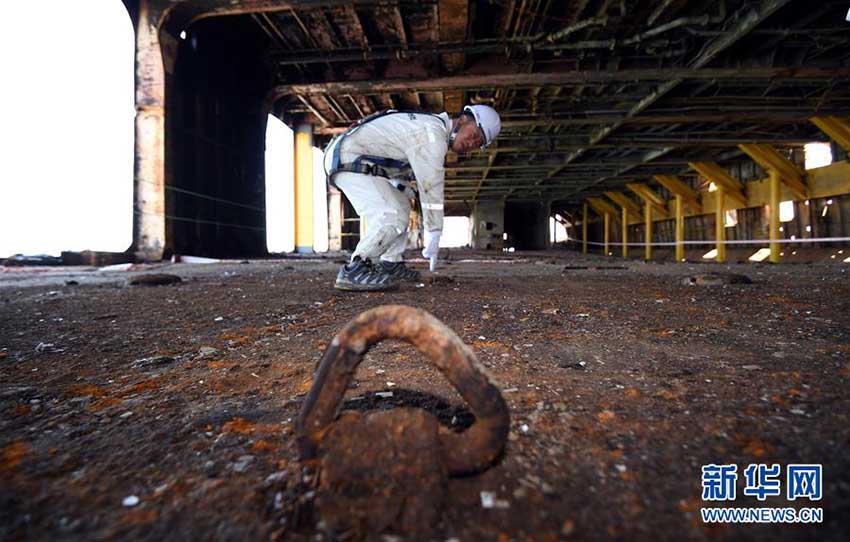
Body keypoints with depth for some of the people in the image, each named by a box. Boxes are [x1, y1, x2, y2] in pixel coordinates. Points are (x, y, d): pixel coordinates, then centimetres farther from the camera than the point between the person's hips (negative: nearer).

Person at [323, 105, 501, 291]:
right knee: (392, 218, -21)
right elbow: (431, 188, -18)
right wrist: (434, 236, -12)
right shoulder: (433, 134, -17)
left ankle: (390, 264, 18)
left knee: (401, 206, 17)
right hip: (349, 159, -11)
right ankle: (353, 271, -15)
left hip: (350, 154, 11)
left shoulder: (430, 124, 15)